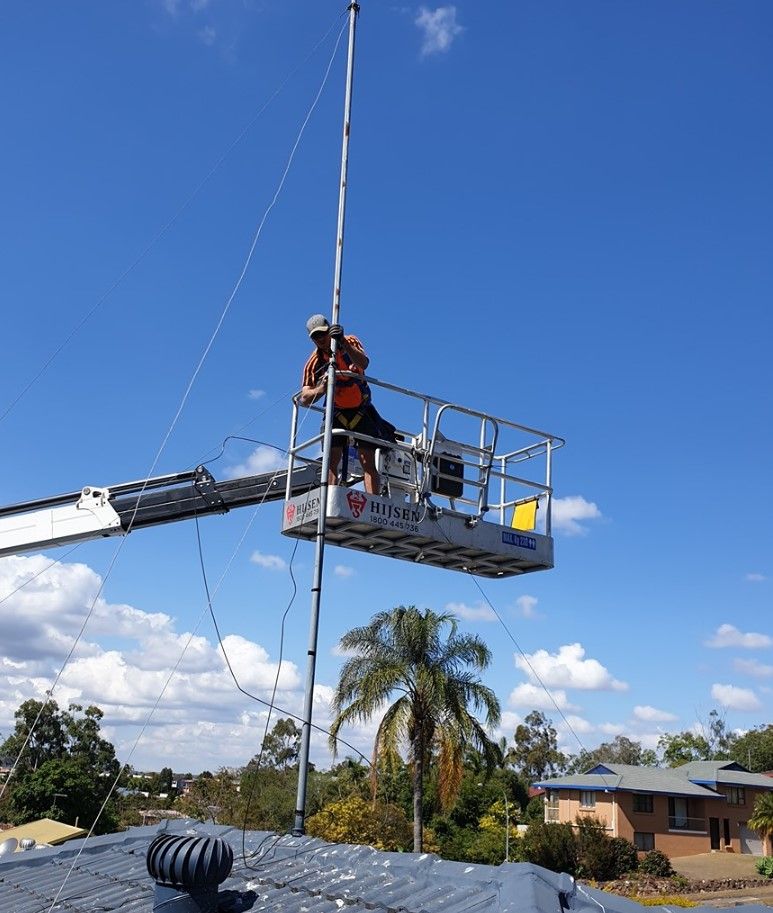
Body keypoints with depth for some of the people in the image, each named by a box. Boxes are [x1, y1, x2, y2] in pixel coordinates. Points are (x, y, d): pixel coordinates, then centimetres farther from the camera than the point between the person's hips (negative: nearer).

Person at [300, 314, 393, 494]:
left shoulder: (350, 343, -12)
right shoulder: (314, 363, -9)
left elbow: (364, 363, -33)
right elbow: (304, 399, -16)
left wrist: (343, 342, -48)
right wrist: (322, 388, -37)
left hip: (362, 411, -2)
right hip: (337, 414, 2)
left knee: (367, 462, -10)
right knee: (331, 460, -11)